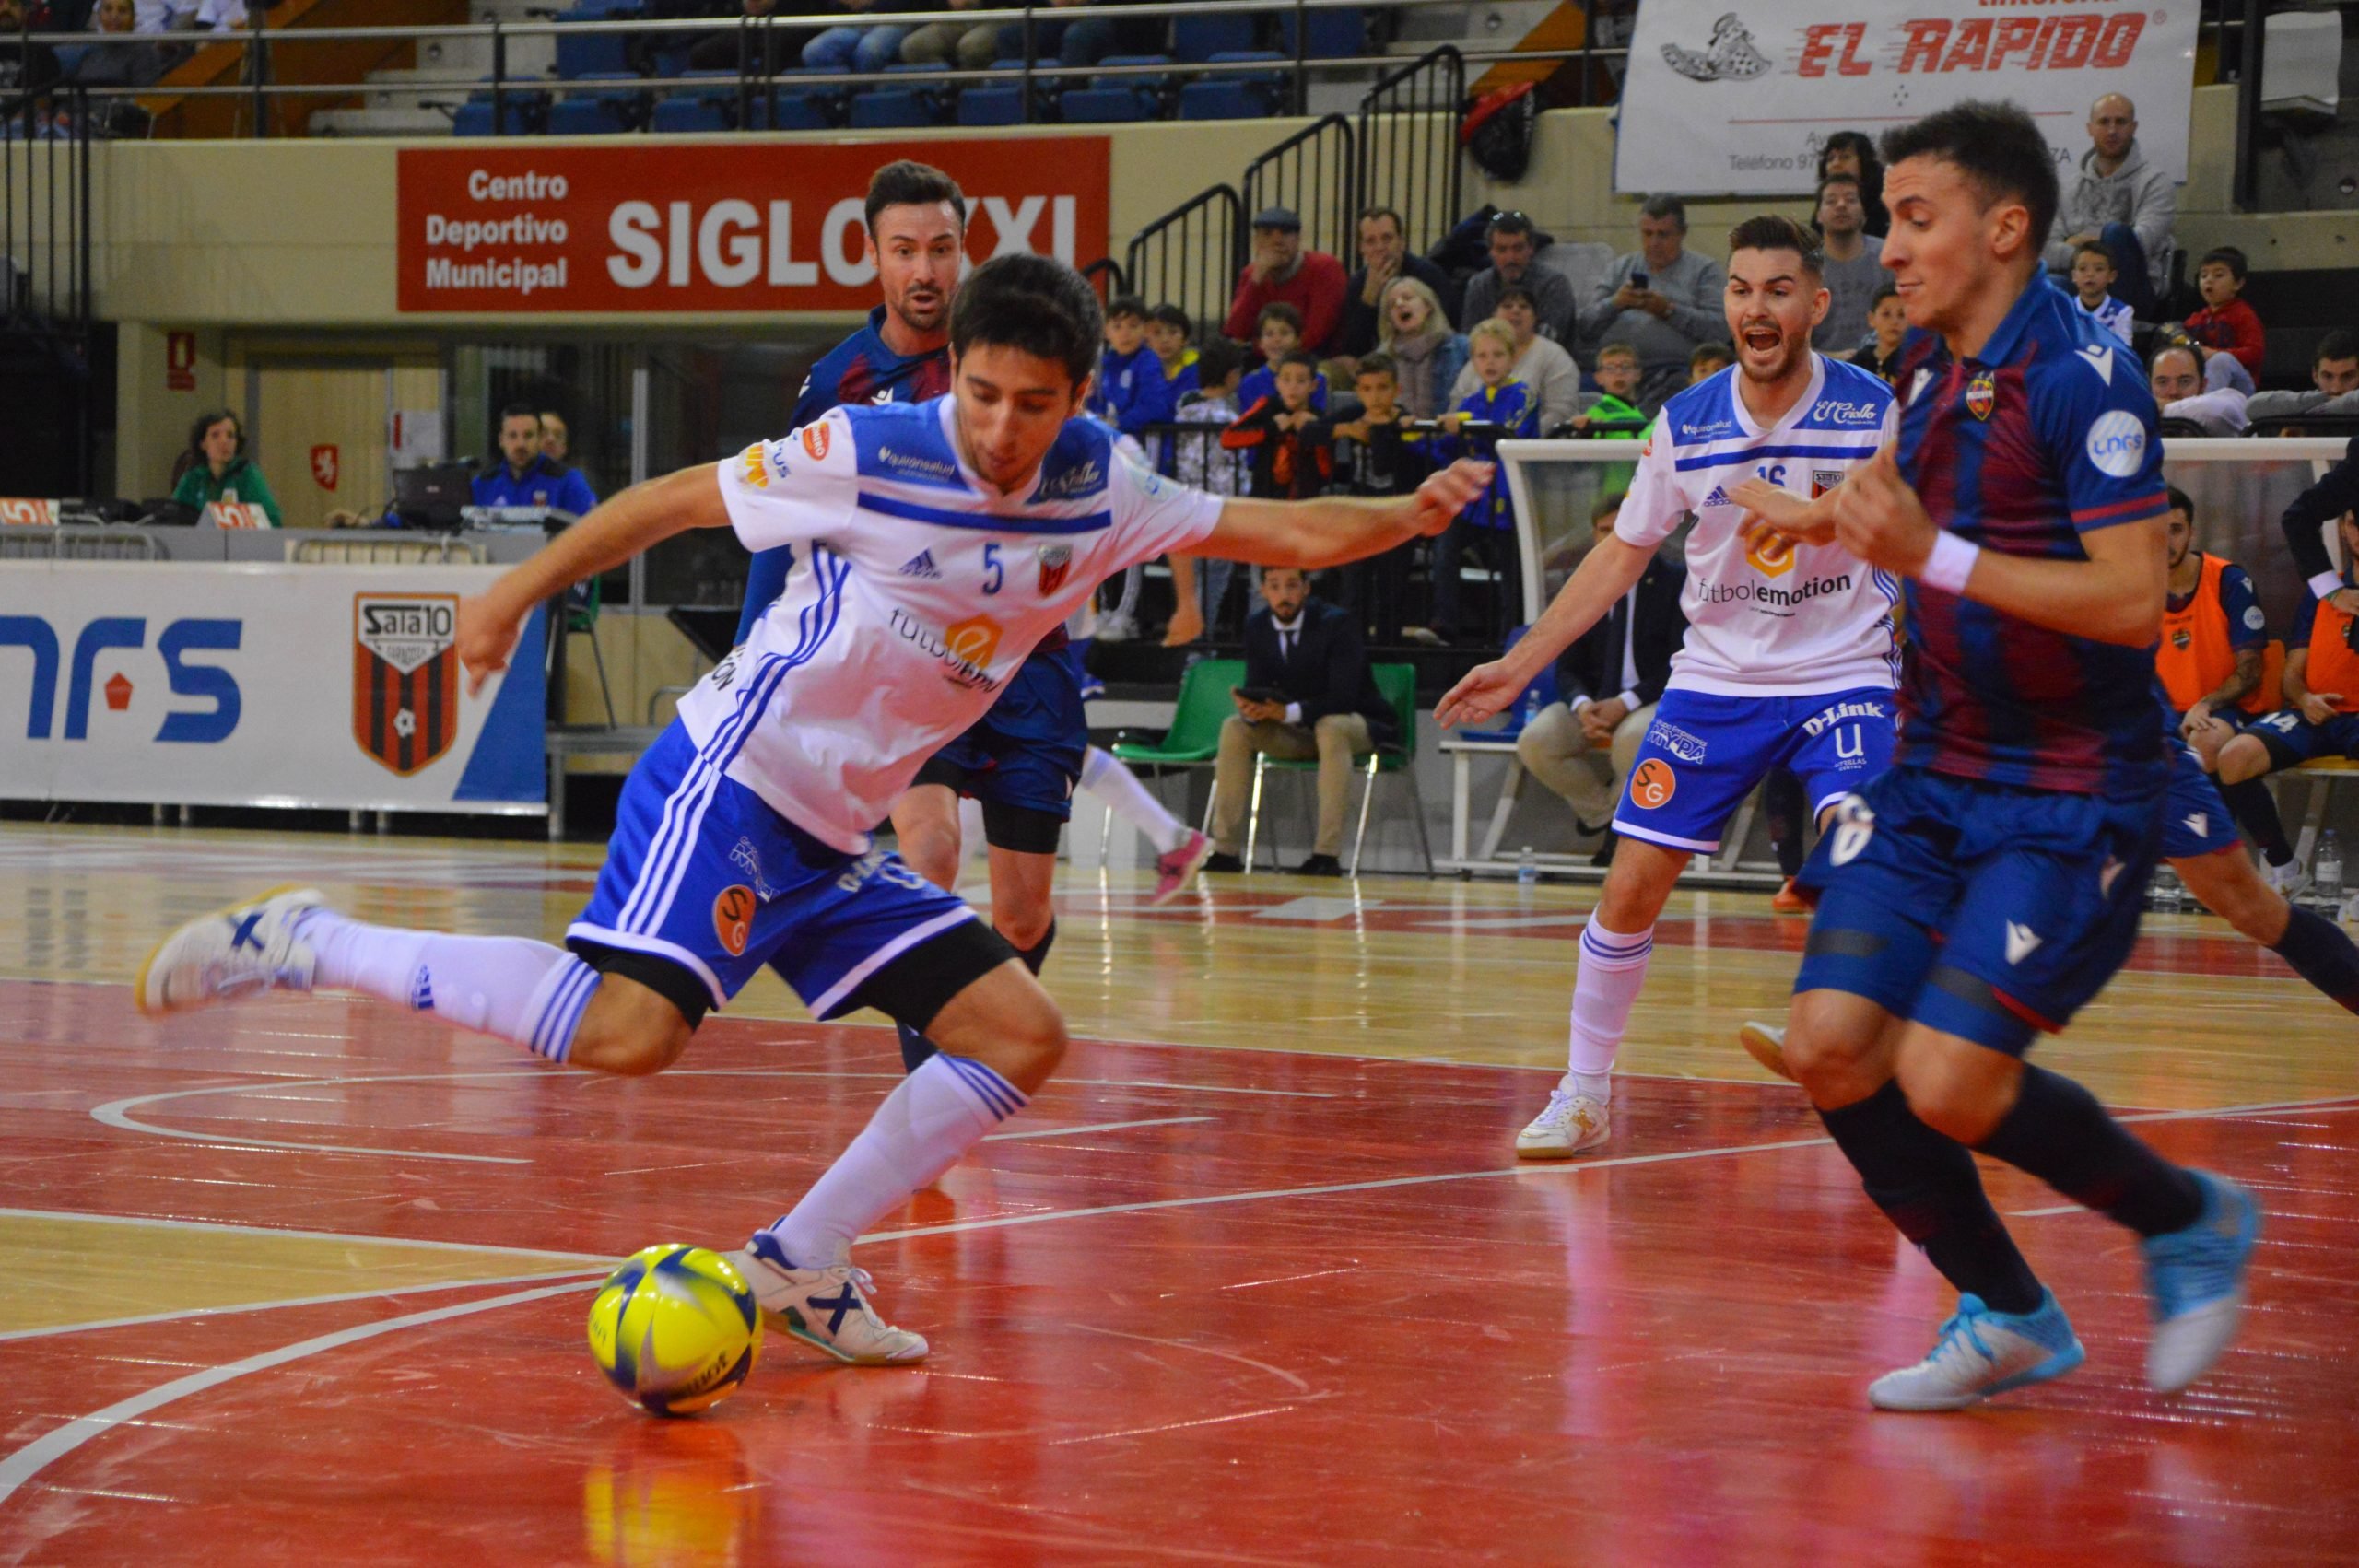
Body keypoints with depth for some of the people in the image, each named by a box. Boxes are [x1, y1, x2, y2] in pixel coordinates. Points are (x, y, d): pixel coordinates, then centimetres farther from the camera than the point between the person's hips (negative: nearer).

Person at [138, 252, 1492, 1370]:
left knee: (1024, 1040, 0)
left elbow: (1278, 531, 6)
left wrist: (1410, 515, -10)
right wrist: (520, 593, -3)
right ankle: (307, 946, -15)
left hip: (837, 843, 7)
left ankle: (798, 1267, 7)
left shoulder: (1096, 490, 2)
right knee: (631, 1031, -28)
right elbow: (678, 499, -3)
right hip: (731, 781, -7)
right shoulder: (866, 454, -14)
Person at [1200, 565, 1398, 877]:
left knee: (1330, 727, -38)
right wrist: (1252, 709, -30)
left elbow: (1343, 697, -27)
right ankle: (1224, 851, -17)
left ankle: (1327, 854, -41)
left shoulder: (1337, 625, -20)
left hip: (1358, 726, -5)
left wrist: (1288, 712, -41)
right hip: (1298, 731, 5)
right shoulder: (1257, 626, -3)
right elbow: (1256, 687, -3)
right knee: (1234, 729, -15)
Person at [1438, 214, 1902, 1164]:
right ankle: (1584, 1093, 15)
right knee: (1630, 890, -2)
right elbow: (1622, 555, 8)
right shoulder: (1685, 424, -3)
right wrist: (1521, 663, 4)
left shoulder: (1873, 410, -10)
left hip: (1844, 672, -2)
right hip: (1714, 680, 2)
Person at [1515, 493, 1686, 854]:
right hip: (1594, 701, 4)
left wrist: (1625, 704, -23)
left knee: (1633, 737, -39)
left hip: (1653, 702, -4)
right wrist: (1582, 706, -18)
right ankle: (1600, 810, 4)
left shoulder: (1676, 583, -3)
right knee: (1534, 743, -24)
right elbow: (1567, 668, 7)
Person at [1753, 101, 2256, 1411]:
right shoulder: (1930, 367, 8)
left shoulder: (2082, 381, -18)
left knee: (1949, 1085, -16)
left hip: (2074, 795, -8)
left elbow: (2133, 601, -25)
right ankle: (2010, 1319, 14)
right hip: (1938, 770, 8)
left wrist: (1936, 556, -25)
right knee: (1833, 1046, -5)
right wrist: (1864, 524, 9)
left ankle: (2193, 1221, 12)